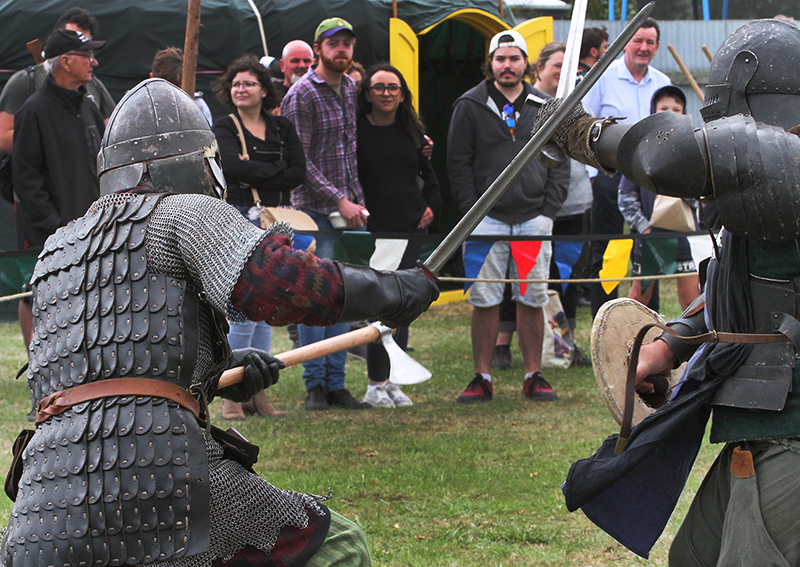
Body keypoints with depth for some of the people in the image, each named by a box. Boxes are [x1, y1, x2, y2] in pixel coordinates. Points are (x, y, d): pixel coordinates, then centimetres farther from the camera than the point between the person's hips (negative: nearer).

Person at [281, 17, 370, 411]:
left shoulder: (353, 89, 13)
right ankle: (315, 385, 3)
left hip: (352, 208, 6)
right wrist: (339, 201, -16)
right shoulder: (301, 95, -8)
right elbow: (300, 161, -12)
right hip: (316, 211, -6)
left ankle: (336, 384, 11)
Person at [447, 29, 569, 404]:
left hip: (534, 219, 2)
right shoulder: (470, 106, 3)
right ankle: (482, 378, 6)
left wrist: (549, 210, 1)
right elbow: (458, 163, 2)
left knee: (532, 300, 3)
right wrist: (471, 210, -6)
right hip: (486, 219, -2)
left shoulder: (545, 107, 10)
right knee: (485, 301, -2)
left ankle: (534, 377, 10)